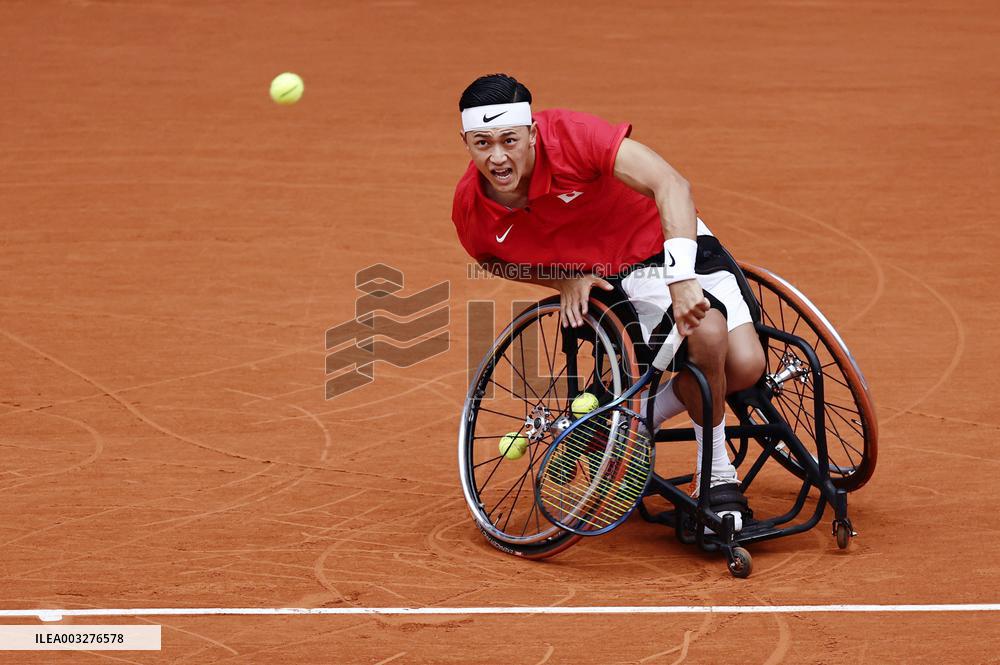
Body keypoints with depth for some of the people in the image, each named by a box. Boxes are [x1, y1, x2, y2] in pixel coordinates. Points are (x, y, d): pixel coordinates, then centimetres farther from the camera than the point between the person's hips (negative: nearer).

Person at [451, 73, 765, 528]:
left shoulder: (571, 135, -30)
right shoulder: (470, 211, -18)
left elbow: (670, 184, -35)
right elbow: (498, 261, 7)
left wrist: (681, 278, -47)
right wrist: (567, 281, -12)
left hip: (666, 247, 0)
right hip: (604, 282, 0)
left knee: (744, 365, -18)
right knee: (706, 334, -30)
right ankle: (716, 479, -9)